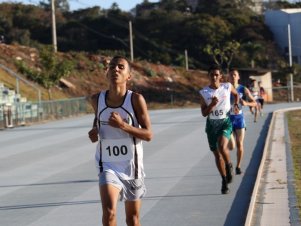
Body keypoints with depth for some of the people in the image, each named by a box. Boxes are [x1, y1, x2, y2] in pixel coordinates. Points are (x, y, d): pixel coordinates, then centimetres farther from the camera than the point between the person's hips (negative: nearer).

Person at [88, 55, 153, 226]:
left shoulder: (136, 99, -13)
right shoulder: (97, 100, -4)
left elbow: (148, 134, -14)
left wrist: (123, 125, -28)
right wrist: (95, 131, -3)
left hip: (132, 166, 0)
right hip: (108, 165, 1)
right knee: (109, 212, -23)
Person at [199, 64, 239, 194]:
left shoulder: (227, 87, -3)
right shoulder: (204, 92, -4)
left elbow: (236, 94, 21)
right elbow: (204, 113, -5)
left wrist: (236, 104, 6)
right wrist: (212, 104, -20)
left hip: (225, 122, -2)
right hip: (212, 124, 2)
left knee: (222, 146, -27)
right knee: (217, 154, 7)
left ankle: (229, 166, 3)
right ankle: (224, 181, 21)